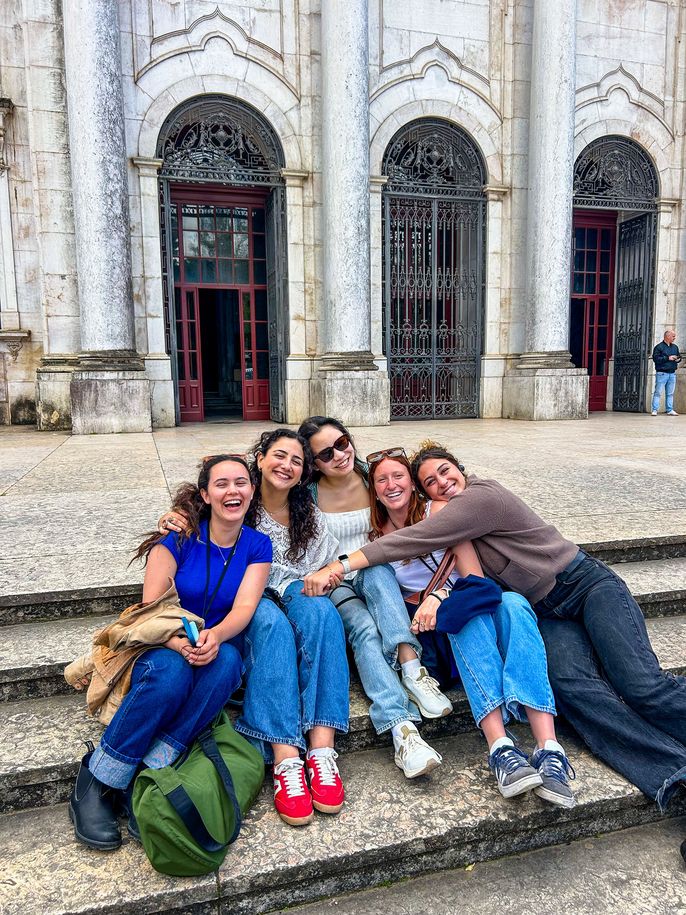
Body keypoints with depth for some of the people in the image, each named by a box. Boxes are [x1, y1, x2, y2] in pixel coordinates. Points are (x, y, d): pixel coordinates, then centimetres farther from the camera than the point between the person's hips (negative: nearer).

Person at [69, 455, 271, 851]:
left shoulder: (257, 546, 0)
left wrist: (215, 636, -35)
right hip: (164, 646, -1)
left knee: (227, 661, -35)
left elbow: (244, 608, -12)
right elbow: (150, 607, -12)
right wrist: (177, 642, -33)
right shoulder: (179, 537, -7)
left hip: (217, 648, 2)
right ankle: (95, 784, -18)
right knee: (170, 673, -36)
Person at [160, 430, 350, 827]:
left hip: (293, 594, 3)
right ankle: (286, 760, -43)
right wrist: (174, 521, -19)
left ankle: (322, 749, -39)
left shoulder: (309, 515, 9)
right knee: (274, 624, -37)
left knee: (319, 611, -33)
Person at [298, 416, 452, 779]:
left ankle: (412, 670, -42)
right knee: (365, 630, -33)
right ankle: (402, 729, -45)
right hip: (332, 585, -2)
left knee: (377, 569, -35)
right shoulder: (308, 494, -3)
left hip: (375, 577, 2)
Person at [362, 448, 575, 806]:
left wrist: (441, 595, -27)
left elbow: (476, 579, -8)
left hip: (469, 605, 0)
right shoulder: (376, 535, 8)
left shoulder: (438, 510, 1)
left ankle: (548, 748, -46)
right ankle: (501, 749, -49)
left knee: (512, 603, -33)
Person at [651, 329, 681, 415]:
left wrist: (678, 359, 4)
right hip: (662, 373, -6)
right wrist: (668, 358, -16)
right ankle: (654, 410, -4)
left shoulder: (675, 347, 16)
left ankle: (669, 410, 13)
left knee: (670, 393, 8)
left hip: (672, 373, 6)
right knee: (658, 392, -6)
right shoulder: (659, 347, -4)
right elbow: (656, 358, -13)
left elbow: (679, 356, 27)